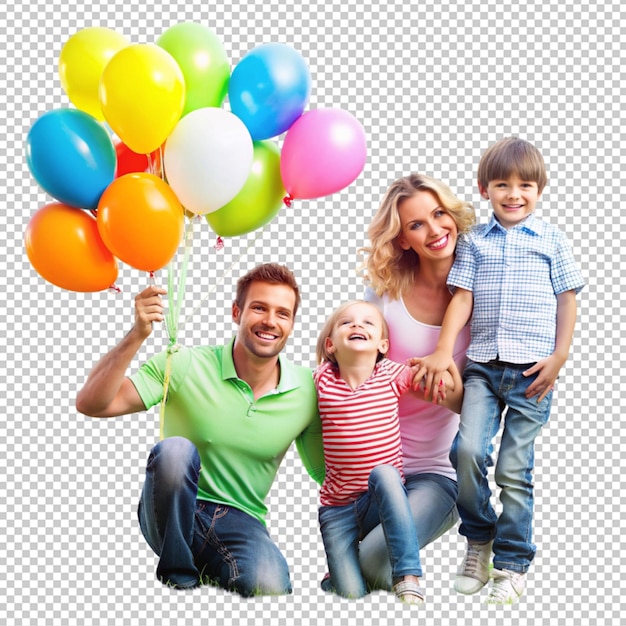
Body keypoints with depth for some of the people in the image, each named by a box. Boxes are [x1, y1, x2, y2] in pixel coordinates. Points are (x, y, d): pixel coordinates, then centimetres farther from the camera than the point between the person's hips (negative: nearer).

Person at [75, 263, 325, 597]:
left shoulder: (306, 390, -2)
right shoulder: (186, 366, -10)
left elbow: (328, 473, 8)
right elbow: (91, 404, -18)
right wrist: (137, 335, -29)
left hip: (239, 521, 1)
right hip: (174, 515, -1)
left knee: (270, 586, -32)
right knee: (175, 449, -33)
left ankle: (210, 566, 4)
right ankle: (178, 576, -11)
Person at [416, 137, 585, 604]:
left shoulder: (551, 240, 7)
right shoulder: (475, 242, 11)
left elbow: (567, 301, 7)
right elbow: (462, 299, 7)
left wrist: (558, 359, -2)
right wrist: (443, 352, -4)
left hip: (533, 370, -1)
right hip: (483, 366, 2)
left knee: (515, 469, 0)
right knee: (467, 449, -16)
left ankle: (513, 562, 14)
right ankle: (478, 540, 8)